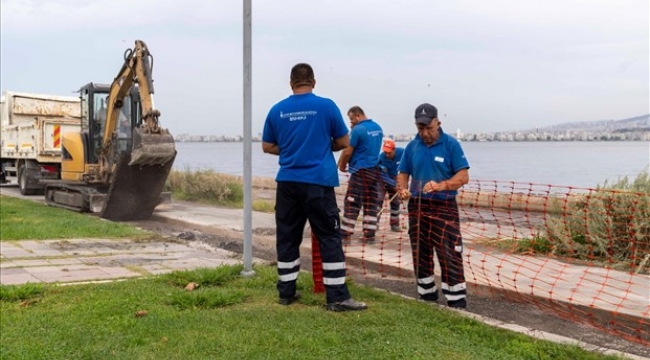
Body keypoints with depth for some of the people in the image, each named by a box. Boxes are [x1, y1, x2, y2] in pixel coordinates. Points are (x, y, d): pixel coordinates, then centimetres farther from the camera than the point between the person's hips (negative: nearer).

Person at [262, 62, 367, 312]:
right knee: (329, 238, 0)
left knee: (287, 237, 11)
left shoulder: (277, 110, 5)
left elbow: (267, 147, 13)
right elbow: (344, 143, 4)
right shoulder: (326, 106, -3)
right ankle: (337, 297, 0)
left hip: (287, 182, 4)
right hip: (318, 182, -3)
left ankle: (286, 292, 18)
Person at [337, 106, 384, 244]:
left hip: (360, 171, -7)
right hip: (375, 170, 7)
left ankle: (345, 235, 0)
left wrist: (342, 165, 5)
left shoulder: (357, 130, -14)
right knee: (371, 204, 8)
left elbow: (348, 151, -12)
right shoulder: (378, 128, 10)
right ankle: (369, 235, 8)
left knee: (351, 204, -2)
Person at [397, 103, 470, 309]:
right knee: (420, 254, 11)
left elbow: (463, 176, -10)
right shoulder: (412, 146, 7)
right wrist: (402, 189, -10)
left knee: (449, 256, -10)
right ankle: (427, 296, 25)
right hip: (417, 207, 5)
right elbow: (403, 174, 12)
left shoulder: (450, 144, -6)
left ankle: (457, 302, -5)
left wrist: (441, 185, -27)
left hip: (444, 207, -5)